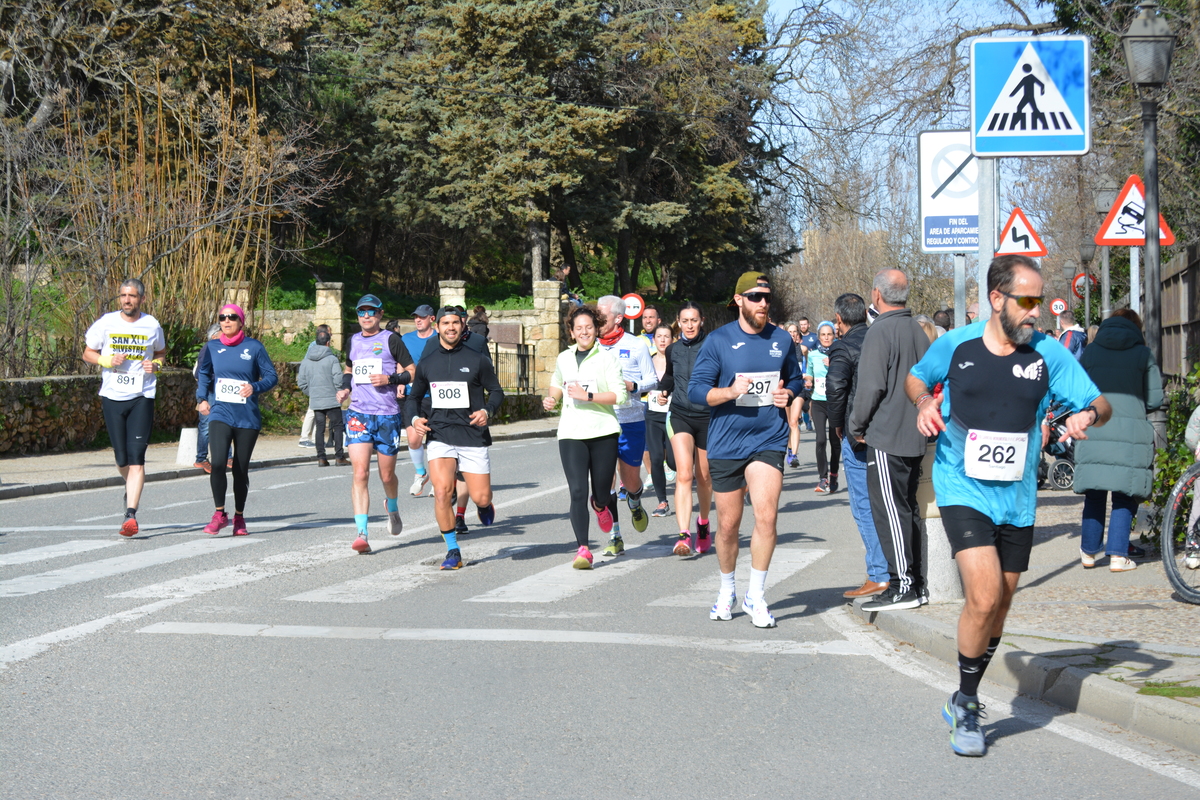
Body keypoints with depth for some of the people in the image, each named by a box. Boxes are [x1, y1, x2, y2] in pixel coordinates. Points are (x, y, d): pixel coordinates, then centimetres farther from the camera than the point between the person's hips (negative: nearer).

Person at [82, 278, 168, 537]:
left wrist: (156, 365, -4)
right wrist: (108, 361, -11)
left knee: (136, 457, -12)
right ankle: (131, 488, 40)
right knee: (121, 458, 6)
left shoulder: (152, 326, 3)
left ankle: (131, 515, -16)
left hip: (142, 396, -1)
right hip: (112, 396, 1)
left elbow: (161, 353, 19)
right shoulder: (105, 323, 1)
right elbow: (88, 353, 9)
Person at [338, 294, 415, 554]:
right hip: (358, 414, 2)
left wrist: (390, 379, -16)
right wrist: (345, 387, 11)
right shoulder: (353, 341, 13)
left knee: (387, 475, 9)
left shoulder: (391, 340, 0)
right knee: (360, 474, -13)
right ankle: (361, 533, -17)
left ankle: (392, 507, 44)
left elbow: (413, 371, 0)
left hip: (388, 415, -2)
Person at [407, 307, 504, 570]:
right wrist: (414, 418, -1)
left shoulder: (477, 360, 2)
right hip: (439, 437, 1)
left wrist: (488, 411, -12)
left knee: (481, 498, -4)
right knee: (441, 493, -18)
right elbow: (414, 397, 20)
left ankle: (484, 505, 37)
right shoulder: (427, 364, 9)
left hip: (473, 437, -1)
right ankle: (452, 550, -3)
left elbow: (497, 391, 8)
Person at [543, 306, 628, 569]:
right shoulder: (563, 358, 10)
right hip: (571, 434, 2)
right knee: (577, 492, -12)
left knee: (602, 495, 6)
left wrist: (588, 396, -19)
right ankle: (583, 550, -12)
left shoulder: (606, 358, -3)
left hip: (603, 432, -2)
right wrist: (551, 398, 10)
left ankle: (600, 504, 45)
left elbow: (619, 395, -11)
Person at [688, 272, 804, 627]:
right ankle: (727, 590, 31)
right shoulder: (718, 341, -3)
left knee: (766, 515, -16)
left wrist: (788, 393, -1)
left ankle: (756, 596, -4)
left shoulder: (781, 340, 7)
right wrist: (730, 391, -22)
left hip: (769, 441, 1)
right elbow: (695, 389, -5)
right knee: (728, 524, 8)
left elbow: (795, 378, 21)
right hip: (725, 444, -1)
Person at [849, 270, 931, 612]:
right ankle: (918, 583, 17)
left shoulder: (880, 332, -14)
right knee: (910, 508, 14)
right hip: (916, 436, 9)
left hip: (886, 436, -8)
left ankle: (902, 586, -6)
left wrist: (856, 426, -4)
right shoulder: (918, 331, 11)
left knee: (890, 510, -5)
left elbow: (871, 387, -17)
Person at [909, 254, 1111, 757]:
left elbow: (1101, 404, 2)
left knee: (999, 605, 13)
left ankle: (964, 700, 34)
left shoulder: (1048, 354, -3)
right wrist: (924, 402, -6)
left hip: (1017, 497, 3)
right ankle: (967, 706, 0)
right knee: (984, 598, -19)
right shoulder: (954, 346, -4)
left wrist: (1087, 414, -20)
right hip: (963, 490, -3)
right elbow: (916, 377, 15)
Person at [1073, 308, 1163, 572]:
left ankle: (1089, 552, 17)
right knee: (1124, 496, 4)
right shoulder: (1142, 353, 7)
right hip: (1131, 430, -2)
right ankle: (1118, 555, -1)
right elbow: (1155, 398, 6)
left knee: (1094, 495, 11)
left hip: (1093, 429, 2)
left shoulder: (1090, 351, 11)